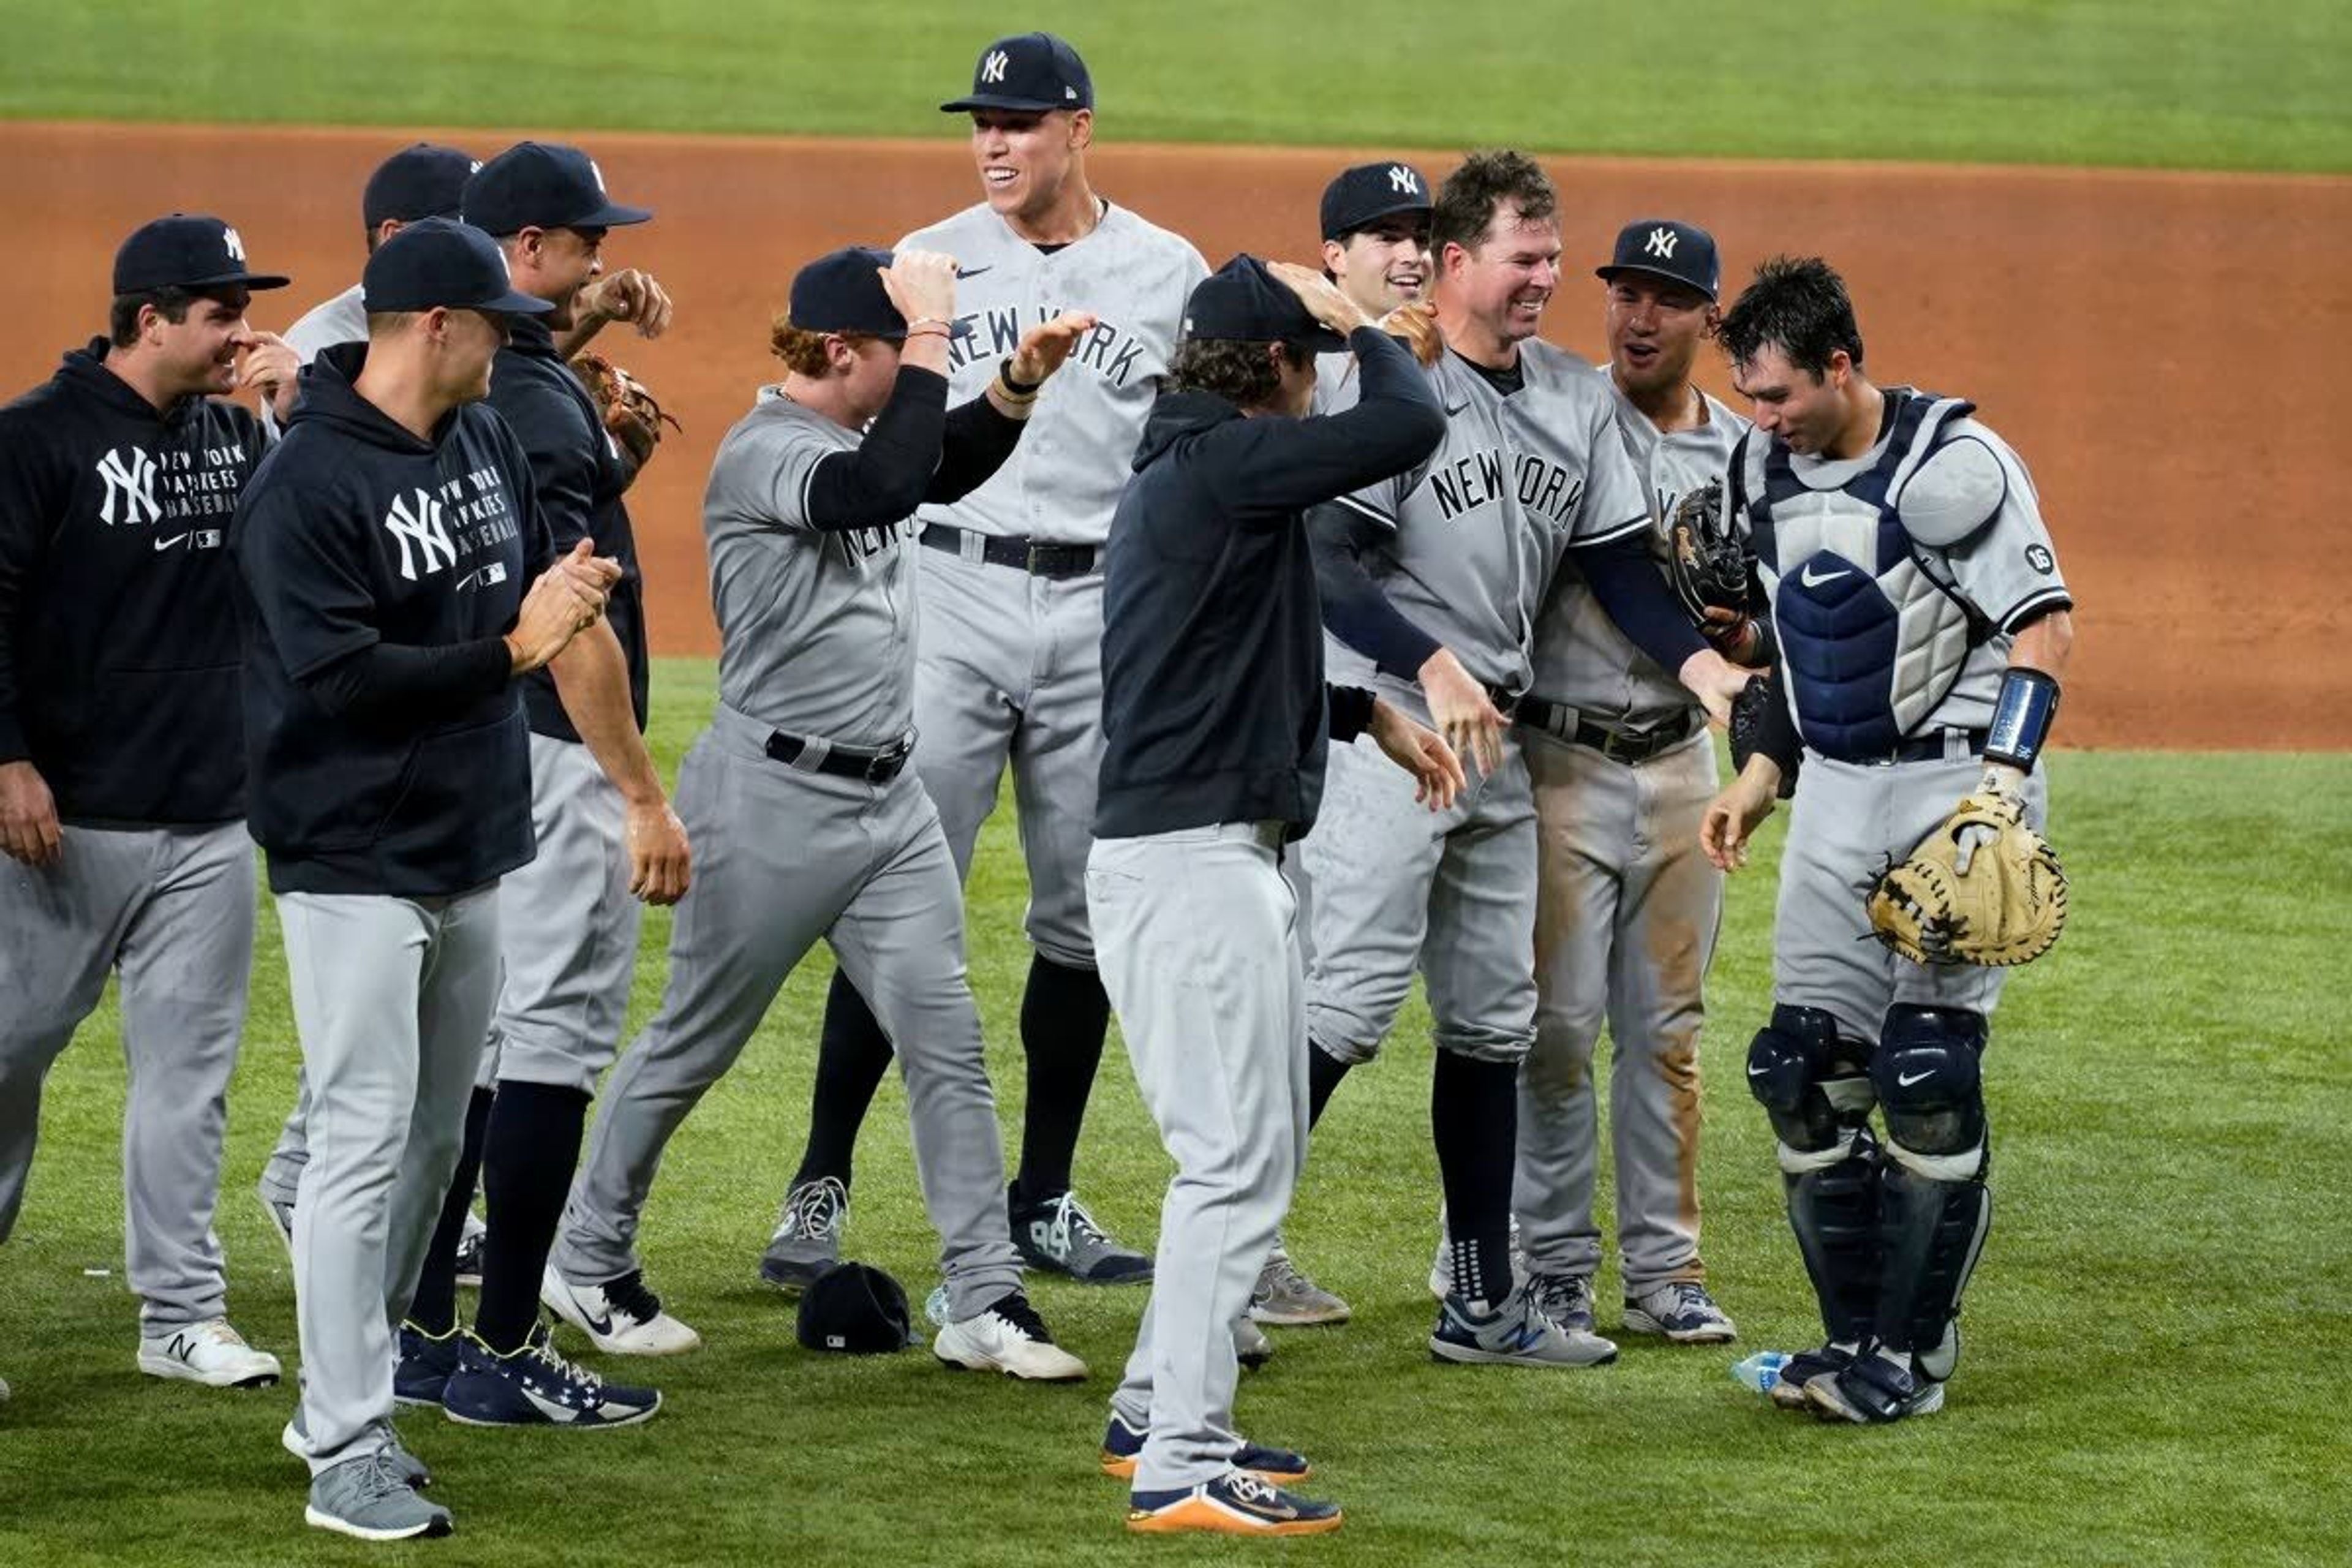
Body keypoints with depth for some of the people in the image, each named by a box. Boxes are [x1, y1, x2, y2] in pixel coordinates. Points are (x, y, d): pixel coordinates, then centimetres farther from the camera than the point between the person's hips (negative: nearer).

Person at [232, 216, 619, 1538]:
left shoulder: (485, 441, 7)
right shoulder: (307, 485, -18)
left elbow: (535, 574, 21)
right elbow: (337, 680, -23)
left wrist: (573, 590, -2)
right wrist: (509, 649, -23)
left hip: (473, 853, 8)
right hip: (357, 866, -8)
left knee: (434, 1141, 14)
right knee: (367, 1144, -9)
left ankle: (350, 1391, 26)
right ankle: (347, 1454, -7)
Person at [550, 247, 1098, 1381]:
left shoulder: (857, 438, 10)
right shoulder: (763, 451, -17)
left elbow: (951, 466, 27)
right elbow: (886, 486, -35)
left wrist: (1022, 378, 8)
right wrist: (932, 338, -28)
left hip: (886, 798, 8)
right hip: (770, 803, -8)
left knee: (947, 1041, 0)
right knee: (693, 1046, 5)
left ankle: (985, 1305, 1)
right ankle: (587, 1262, 22)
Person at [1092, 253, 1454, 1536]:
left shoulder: (1186, 469, 17)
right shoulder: (1221, 460, -14)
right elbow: (1410, 424, -19)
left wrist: (1373, 719, 29)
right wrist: (1355, 325, -3)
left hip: (1225, 855, 11)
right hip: (1191, 857, -11)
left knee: (1260, 1146, 19)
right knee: (1237, 1157, -10)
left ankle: (1157, 1414, 25)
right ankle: (1181, 1468, -11)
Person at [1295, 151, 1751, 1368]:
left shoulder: (1576, 400, 11)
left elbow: (1619, 565, 12)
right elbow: (1326, 563, -19)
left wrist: (1703, 666, -3)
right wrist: (1433, 666, -28)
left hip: (1497, 737, 8)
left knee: (1493, 1016, 10)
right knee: (1350, 995, -16)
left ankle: (1483, 1302, 16)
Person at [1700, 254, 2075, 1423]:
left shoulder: (1949, 464, -17)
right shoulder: (1764, 469, 6)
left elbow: (2045, 628, -17)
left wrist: (1999, 786, -26)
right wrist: (1760, 778, 13)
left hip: (1957, 783, -7)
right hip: (1835, 794, 7)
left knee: (1929, 1073, -11)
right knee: (1804, 1071, 2)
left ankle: (1913, 1353, -3)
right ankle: (1852, 1337, 12)